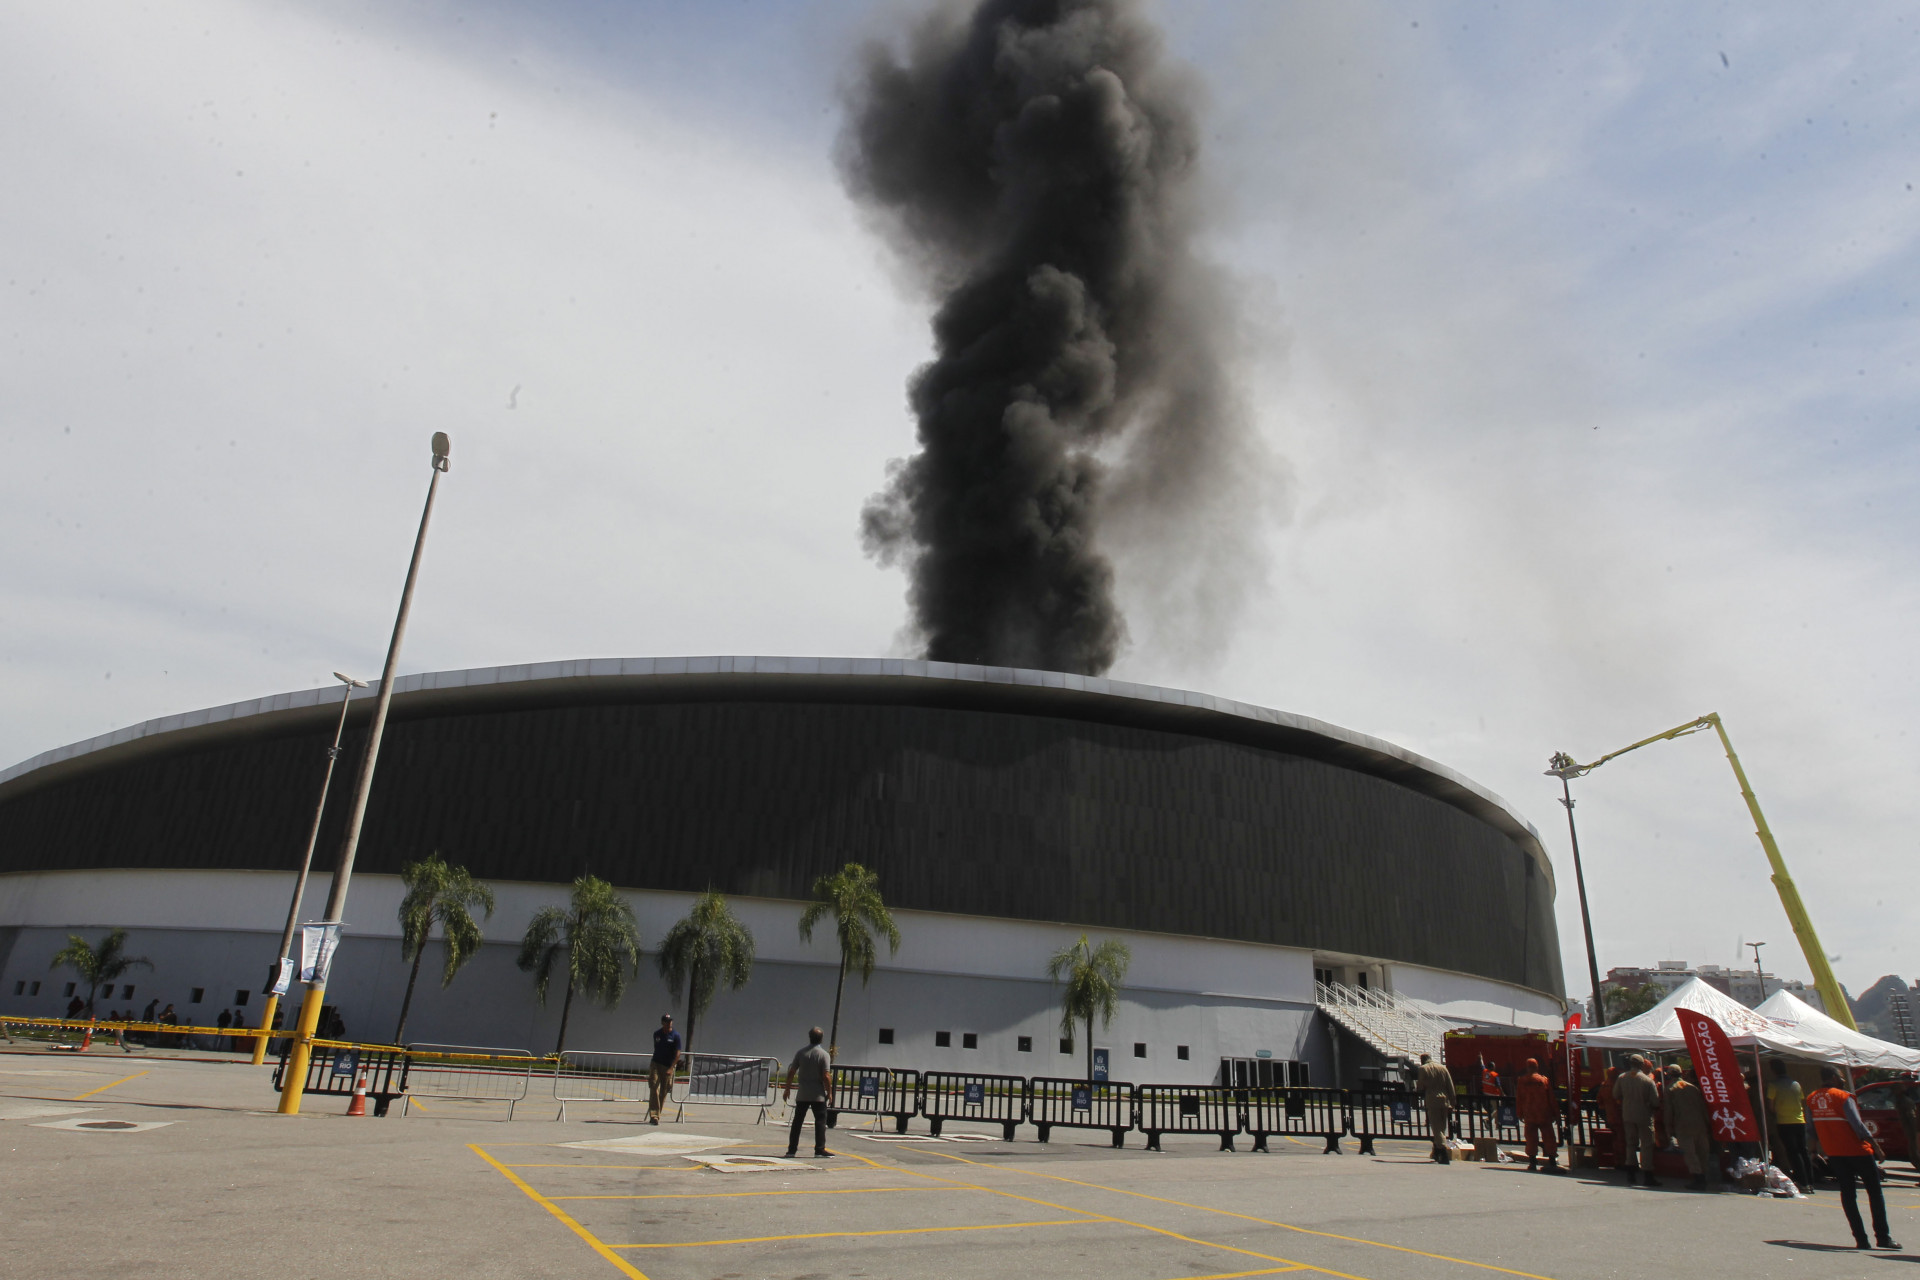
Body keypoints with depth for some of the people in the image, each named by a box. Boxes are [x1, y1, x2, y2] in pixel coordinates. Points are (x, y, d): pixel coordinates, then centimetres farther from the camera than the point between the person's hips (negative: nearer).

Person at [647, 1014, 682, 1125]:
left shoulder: (675, 1035, -4)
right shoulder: (657, 1034, 6)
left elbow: (677, 1054, -7)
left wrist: (671, 1068, -16)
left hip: (668, 1067, -1)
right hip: (655, 1064, 1)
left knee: (664, 1092, 2)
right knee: (654, 1088, -13)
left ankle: (657, 1115, 15)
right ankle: (653, 1115, -17)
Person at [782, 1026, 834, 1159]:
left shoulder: (801, 1053, 2)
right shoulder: (824, 1054, -8)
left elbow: (792, 1072, 4)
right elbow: (826, 1076, -13)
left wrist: (787, 1088, 15)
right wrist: (829, 1092, -2)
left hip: (802, 1094, 3)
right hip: (818, 1094, -3)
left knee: (797, 1121, 10)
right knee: (820, 1121, 3)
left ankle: (792, 1149, 11)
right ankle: (820, 1149, 0)